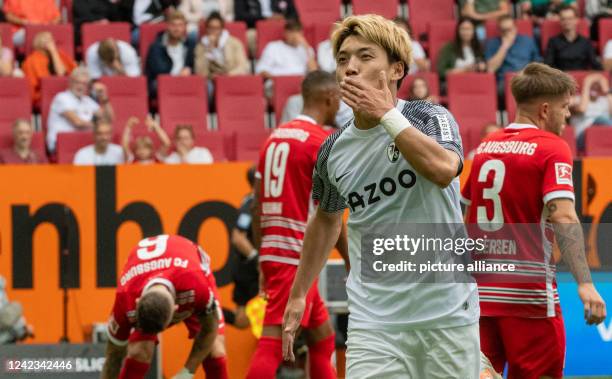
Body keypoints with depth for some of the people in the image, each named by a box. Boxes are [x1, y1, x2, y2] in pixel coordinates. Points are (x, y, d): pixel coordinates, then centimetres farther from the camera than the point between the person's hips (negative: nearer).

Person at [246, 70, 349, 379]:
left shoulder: (276, 137, 15)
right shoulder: (322, 142, -9)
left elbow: (257, 206, 16)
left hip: (272, 250, 9)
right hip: (297, 255, -9)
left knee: (323, 336, 18)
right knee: (274, 343, -13)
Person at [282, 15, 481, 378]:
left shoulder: (430, 117, -5)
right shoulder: (333, 152, 5)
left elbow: (444, 169, -28)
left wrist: (386, 113, -22)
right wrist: (298, 295, 24)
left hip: (447, 316, -2)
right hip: (374, 323, 2)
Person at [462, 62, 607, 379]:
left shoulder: (485, 147, 12)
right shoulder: (552, 148, -8)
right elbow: (563, 217, -21)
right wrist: (584, 283, -28)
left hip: (480, 290, 6)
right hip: (529, 293, -6)